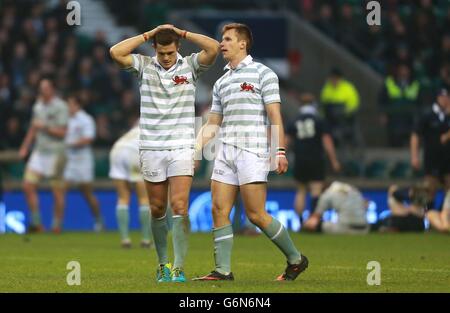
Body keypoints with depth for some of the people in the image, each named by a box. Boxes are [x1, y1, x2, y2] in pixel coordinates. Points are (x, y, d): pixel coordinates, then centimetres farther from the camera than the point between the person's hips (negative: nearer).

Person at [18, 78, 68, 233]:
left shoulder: (60, 107, -8)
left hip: (55, 152, -7)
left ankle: (57, 224, 7)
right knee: (28, 185, -3)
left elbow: (62, 132, -11)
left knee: (57, 190, -2)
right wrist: (25, 147, 21)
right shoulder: (38, 106, 14)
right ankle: (36, 222, 4)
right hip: (39, 151, 7)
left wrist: (44, 127, -16)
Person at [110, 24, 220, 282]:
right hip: (151, 148, 2)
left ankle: (179, 268, -14)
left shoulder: (190, 65, 1)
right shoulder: (145, 65, 3)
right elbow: (116, 52, -10)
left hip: (181, 148, -2)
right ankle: (163, 264, 21)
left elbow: (213, 48, -14)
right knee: (157, 210, 7)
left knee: (179, 206, -13)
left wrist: (182, 33, -7)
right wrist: (149, 34, -6)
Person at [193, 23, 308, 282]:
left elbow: (275, 115, -7)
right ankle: (223, 270, -1)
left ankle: (296, 259, 6)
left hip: (252, 151, -7)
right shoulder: (221, 83, 19)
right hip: (225, 152, 7)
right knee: (219, 211, -3)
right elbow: (212, 124, 24)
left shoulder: (262, 73, 0)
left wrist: (280, 151, -14)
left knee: (256, 214, -9)